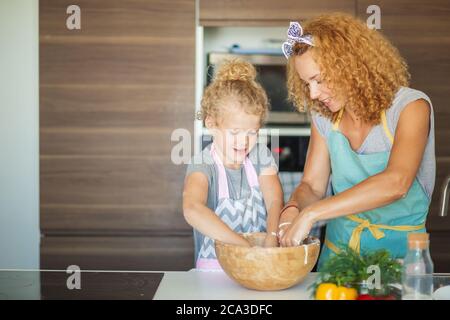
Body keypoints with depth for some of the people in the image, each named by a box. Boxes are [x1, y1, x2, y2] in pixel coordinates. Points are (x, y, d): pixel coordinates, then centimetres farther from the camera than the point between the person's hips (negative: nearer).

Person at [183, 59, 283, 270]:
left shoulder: (261, 156, 6)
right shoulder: (203, 165, -11)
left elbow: (275, 201, -6)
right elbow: (192, 209, -30)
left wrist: (272, 239, -26)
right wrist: (245, 246, -35)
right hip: (214, 268, -3)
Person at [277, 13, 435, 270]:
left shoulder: (410, 106, -12)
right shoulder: (324, 117, 3)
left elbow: (396, 183, -27)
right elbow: (312, 185, 6)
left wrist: (310, 214, -30)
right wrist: (293, 209, -18)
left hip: (397, 249, -3)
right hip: (338, 247, 3)